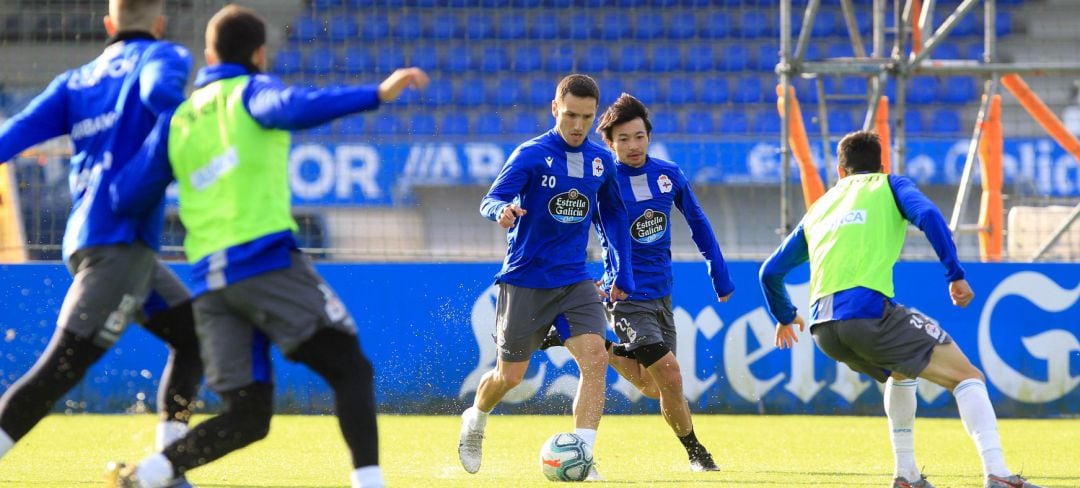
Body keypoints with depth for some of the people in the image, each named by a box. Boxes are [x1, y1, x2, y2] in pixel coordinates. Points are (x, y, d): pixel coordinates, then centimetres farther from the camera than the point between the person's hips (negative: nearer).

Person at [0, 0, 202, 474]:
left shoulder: (75, 81, 21)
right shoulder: (164, 55, 6)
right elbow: (158, 89, -19)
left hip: (85, 237, 8)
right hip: (119, 237, -8)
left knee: (192, 334, 19)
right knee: (64, 363, -13)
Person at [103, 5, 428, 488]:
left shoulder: (176, 118, 20)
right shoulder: (250, 91, 6)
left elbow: (127, 196, 15)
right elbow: (291, 107, -18)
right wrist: (376, 94, -25)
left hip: (208, 279, 6)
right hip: (266, 258, -6)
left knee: (246, 416, 8)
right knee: (350, 368, -7)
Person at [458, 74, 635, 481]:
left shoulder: (601, 160, 2)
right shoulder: (531, 155, -12)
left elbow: (612, 215, 17)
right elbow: (491, 200, -19)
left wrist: (622, 273, 14)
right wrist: (503, 211, -43)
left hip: (575, 280, 3)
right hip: (525, 280, -3)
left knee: (595, 358, -19)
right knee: (510, 376, 7)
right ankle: (475, 421, 40)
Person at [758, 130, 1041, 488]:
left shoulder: (817, 210, 30)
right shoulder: (888, 186, 17)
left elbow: (770, 272, 33)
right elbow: (927, 215, -5)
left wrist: (784, 316, 49)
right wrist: (955, 275, -5)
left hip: (823, 328, 6)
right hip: (868, 309, -6)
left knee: (900, 372, 34)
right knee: (967, 377, -2)